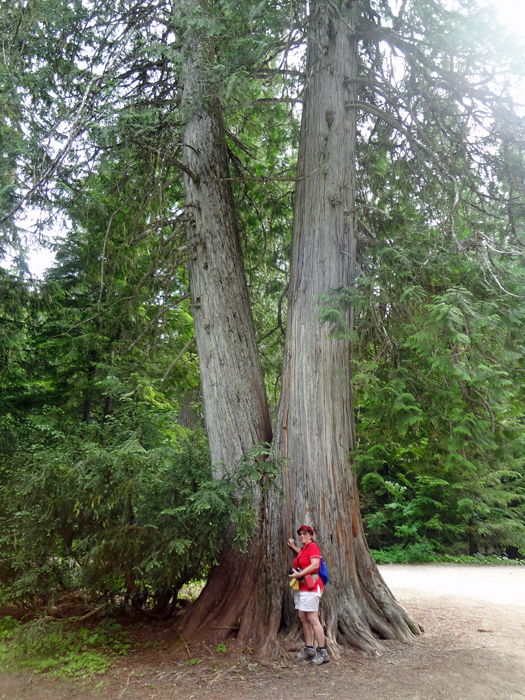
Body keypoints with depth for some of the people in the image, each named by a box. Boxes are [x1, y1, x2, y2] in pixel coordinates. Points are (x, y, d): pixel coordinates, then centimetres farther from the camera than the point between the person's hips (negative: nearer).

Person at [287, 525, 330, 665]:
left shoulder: (313, 546, -9)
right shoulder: (303, 548, 17)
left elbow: (315, 565, -21)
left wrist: (299, 574, -19)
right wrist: (293, 547, 38)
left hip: (310, 587, -10)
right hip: (301, 588, 10)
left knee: (313, 619, -10)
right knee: (303, 618, 9)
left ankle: (322, 653, -5)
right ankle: (309, 650, 17)